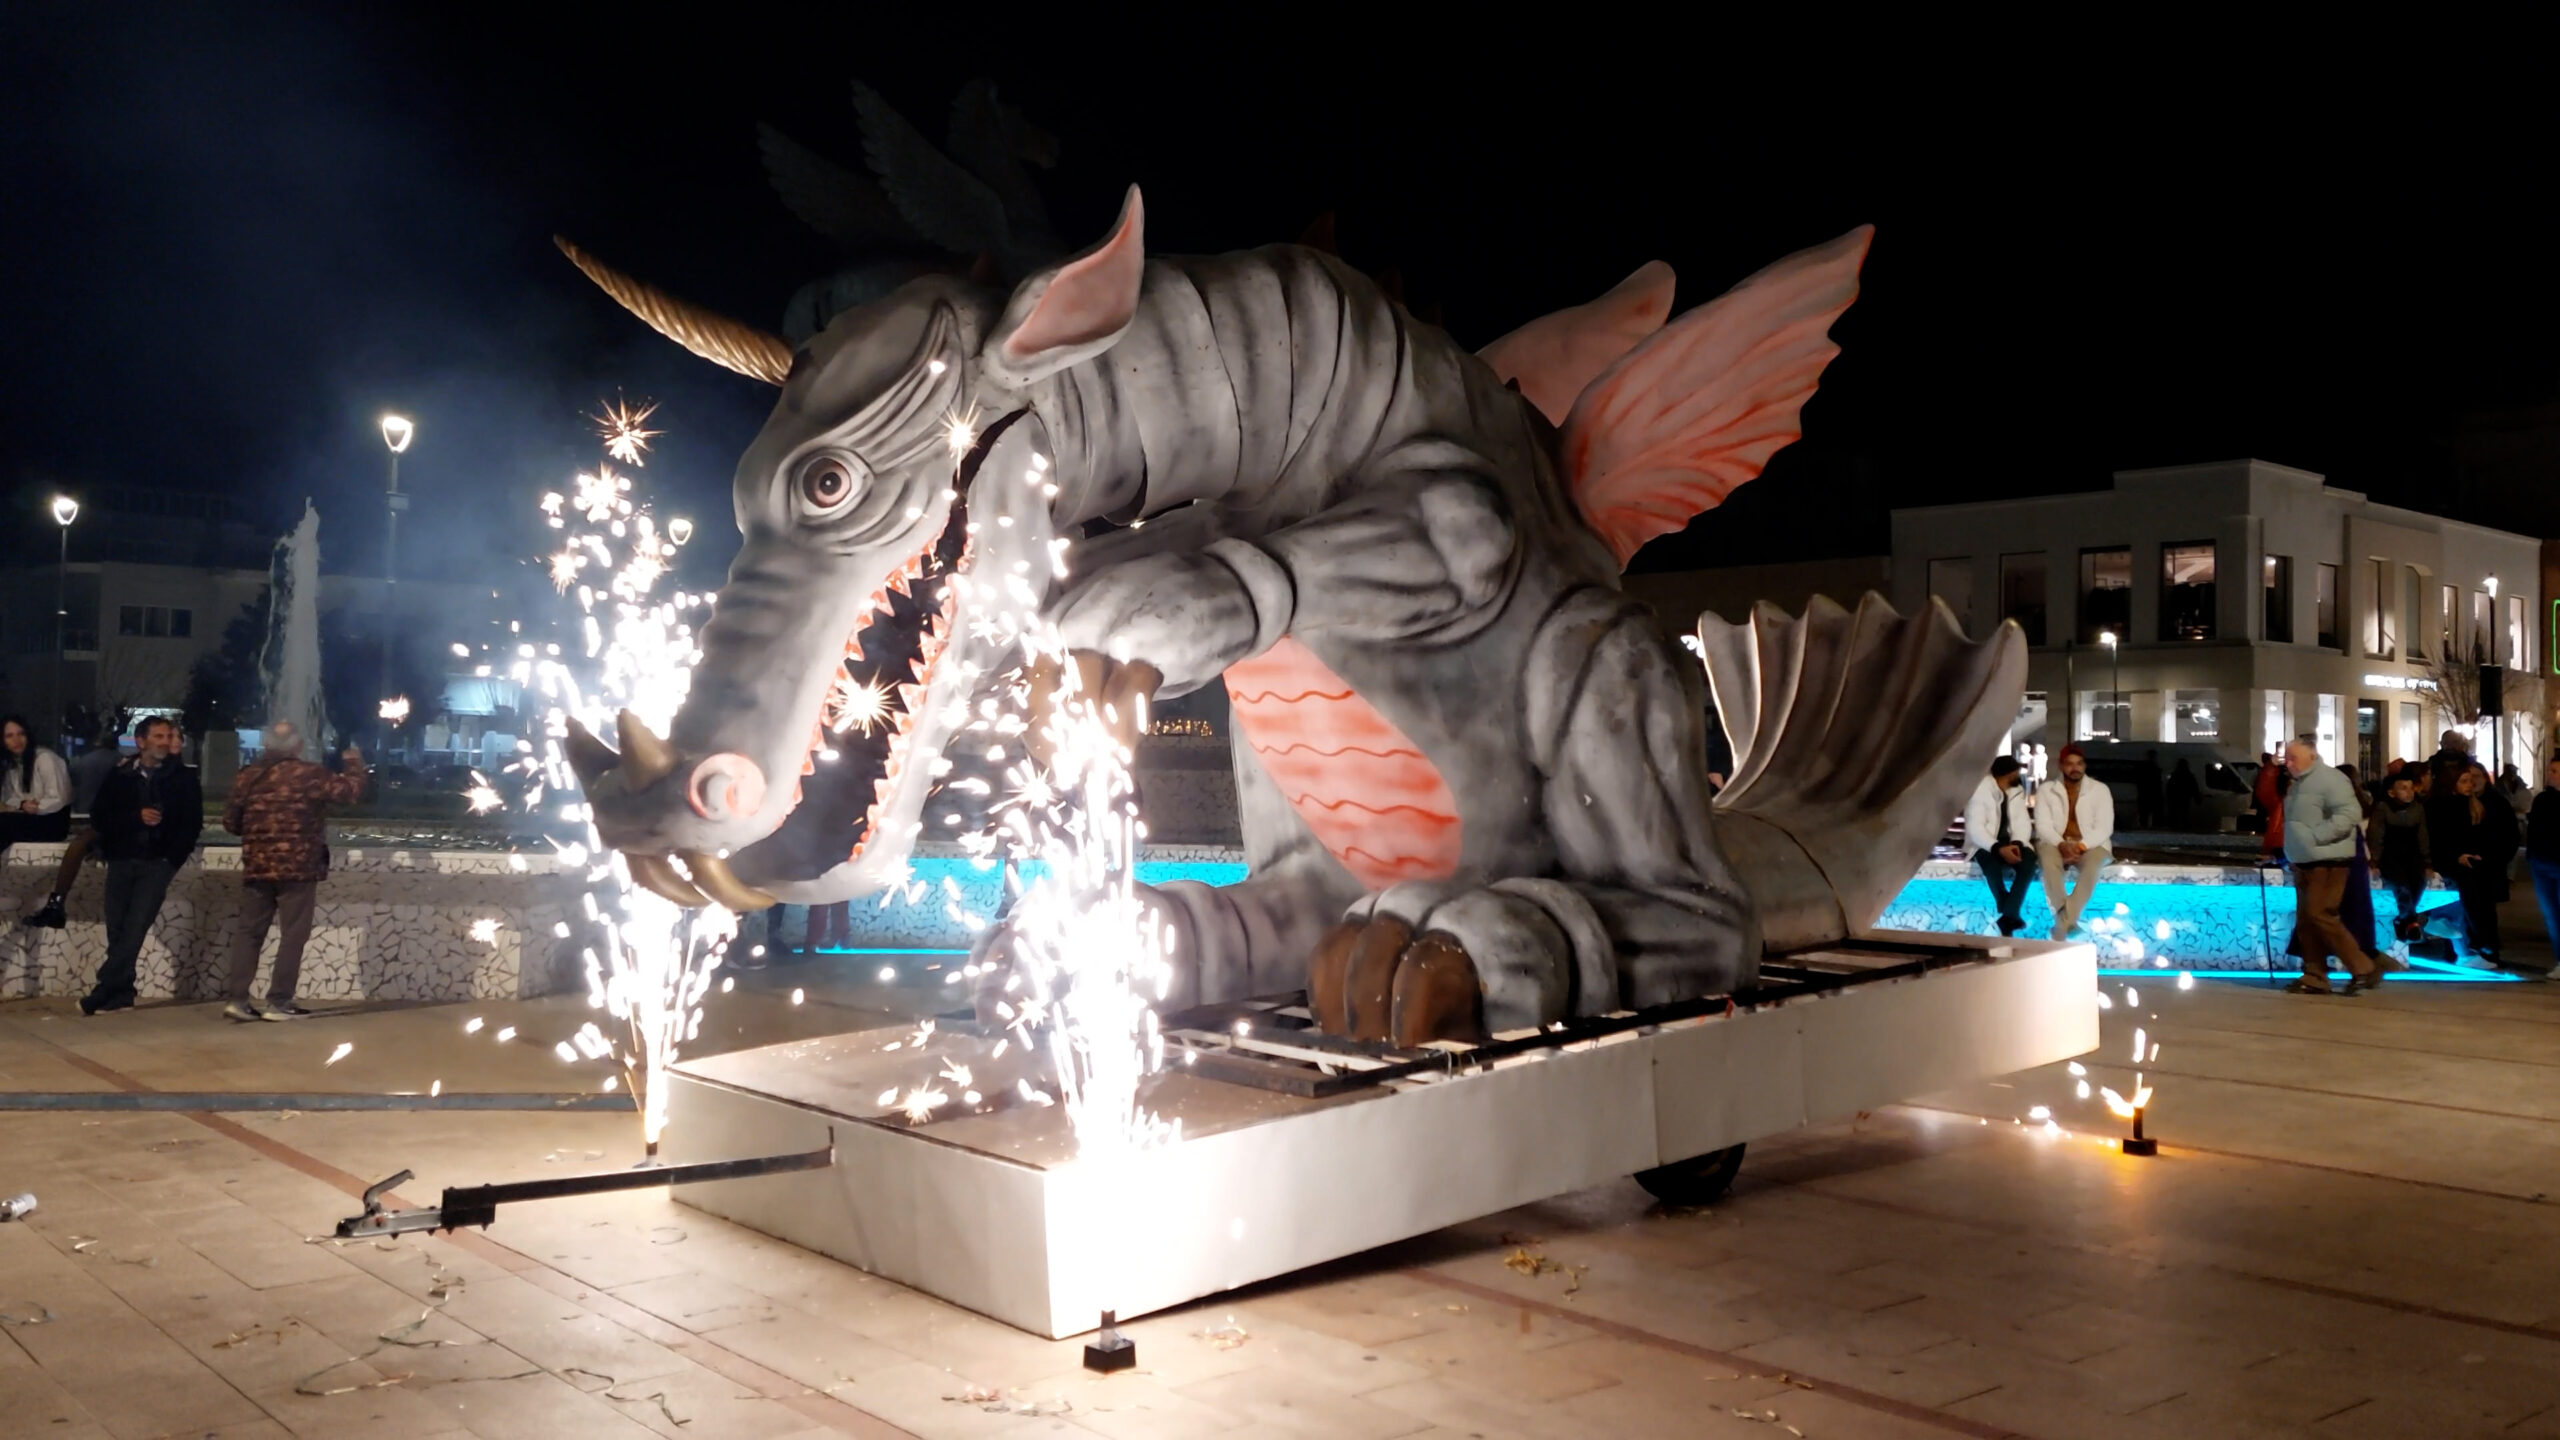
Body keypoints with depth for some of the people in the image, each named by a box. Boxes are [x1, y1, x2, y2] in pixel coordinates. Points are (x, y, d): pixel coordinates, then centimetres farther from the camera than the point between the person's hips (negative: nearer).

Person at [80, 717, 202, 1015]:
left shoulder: (184, 778, 5)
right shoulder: (119, 776, 9)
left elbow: (193, 823, 3)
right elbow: (98, 817, 4)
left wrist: (172, 857, -8)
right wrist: (136, 817, -12)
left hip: (157, 862, -2)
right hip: (121, 860, 3)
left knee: (134, 929, -12)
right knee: (117, 931, 1)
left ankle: (102, 992, -10)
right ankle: (121, 994, 7)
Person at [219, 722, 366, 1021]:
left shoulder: (248, 777, 5)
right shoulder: (308, 775, -9)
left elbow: (230, 822, 11)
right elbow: (350, 791, -7)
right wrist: (354, 762, 10)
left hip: (257, 867, 4)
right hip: (298, 867, -4)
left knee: (249, 931, 12)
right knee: (293, 934, 1)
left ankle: (236, 997, 7)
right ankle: (279, 1002, 0)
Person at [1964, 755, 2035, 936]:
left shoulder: (2017, 791, 9)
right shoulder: (1980, 790, -12)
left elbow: (2023, 822, 2)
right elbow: (1975, 828, -21)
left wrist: (2016, 843, -20)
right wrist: (1998, 848, -34)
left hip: (2009, 843, 5)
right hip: (1985, 845, -5)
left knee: (2028, 864, -27)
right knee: (1992, 865, -37)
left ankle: (2008, 917, -26)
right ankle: (2010, 915, -19)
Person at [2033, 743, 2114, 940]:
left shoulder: (2100, 790, 2)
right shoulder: (2046, 791, 4)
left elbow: (2104, 828, -6)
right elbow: (2043, 826, -4)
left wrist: (2081, 846, -22)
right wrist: (2061, 845, -24)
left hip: (2089, 845, 0)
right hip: (2055, 843, 0)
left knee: (2092, 866, -36)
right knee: (2048, 860, -36)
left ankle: (2062, 923, -37)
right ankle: (2066, 920, -37)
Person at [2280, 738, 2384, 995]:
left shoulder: (2329, 779, -12)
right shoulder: (2299, 785, 18)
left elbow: (2349, 814, -23)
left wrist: (2315, 837, -23)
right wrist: (2293, 852, 11)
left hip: (2326, 862, -10)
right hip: (2303, 863, 10)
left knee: (2319, 916, -13)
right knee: (2305, 920, 8)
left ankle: (2363, 969, -4)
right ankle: (2314, 977, 12)